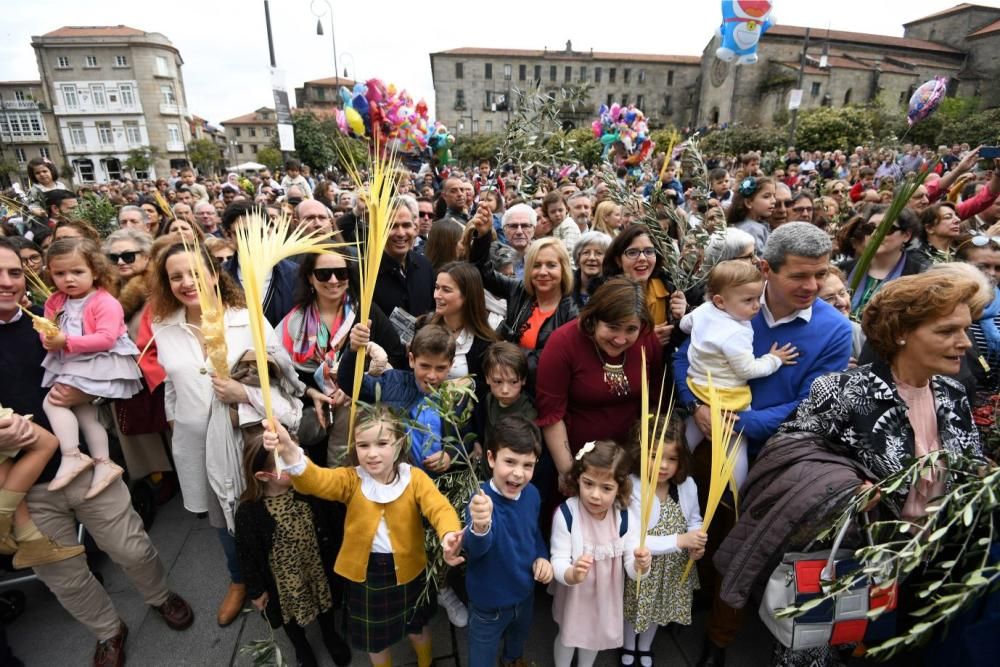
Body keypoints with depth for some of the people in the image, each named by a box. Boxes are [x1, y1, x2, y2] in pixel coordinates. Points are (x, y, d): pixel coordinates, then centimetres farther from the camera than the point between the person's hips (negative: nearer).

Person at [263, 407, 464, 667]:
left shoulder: (415, 478, -16)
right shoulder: (351, 479, -13)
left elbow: (439, 507, -30)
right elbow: (316, 480, -31)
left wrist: (449, 534, -53)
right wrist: (289, 451, -52)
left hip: (407, 570, 0)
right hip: (365, 572, 1)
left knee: (416, 629, 25)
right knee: (374, 638, 23)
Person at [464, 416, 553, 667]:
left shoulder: (531, 494, -15)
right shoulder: (483, 501, -35)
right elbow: (475, 548, -54)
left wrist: (542, 557, -10)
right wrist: (480, 527, -74)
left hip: (525, 592, 6)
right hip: (489, 602, -6)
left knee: (520, 634, 35)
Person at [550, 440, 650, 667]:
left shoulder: (625, 517, -21)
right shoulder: (566, 514, -30)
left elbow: (632, 566, -16)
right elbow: (558, 561, -26)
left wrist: (640, 565, -39)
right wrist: (572, 575, -48)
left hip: (607, 594, 3)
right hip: (574, 593, -3)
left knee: (596, 635, 29)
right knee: (567, 635, 24)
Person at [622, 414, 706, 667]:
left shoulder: (687, 485, -15)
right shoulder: (631, 489, -31)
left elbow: (694, 520, 3)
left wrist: (697, 544, -17)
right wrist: (679, 540, -35)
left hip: (674, 567, 4)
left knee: (660, 607, 28)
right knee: (635, 609, 22)